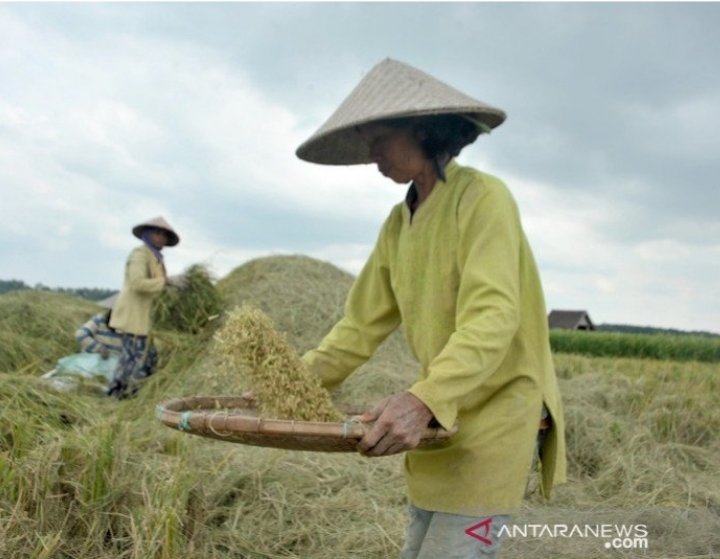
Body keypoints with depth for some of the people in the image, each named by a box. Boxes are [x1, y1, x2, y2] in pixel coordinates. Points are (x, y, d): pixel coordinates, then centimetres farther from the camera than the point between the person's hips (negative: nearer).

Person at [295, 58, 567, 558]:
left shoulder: (482, 196, -14)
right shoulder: (398, 223, 9)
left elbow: (493, 317, -26)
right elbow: (363, 324, 8)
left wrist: (424, 400, -39)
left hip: (499, 409, -7)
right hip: (440, 416, 8)